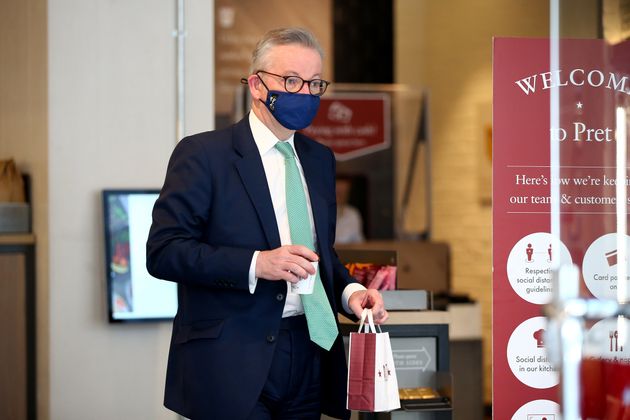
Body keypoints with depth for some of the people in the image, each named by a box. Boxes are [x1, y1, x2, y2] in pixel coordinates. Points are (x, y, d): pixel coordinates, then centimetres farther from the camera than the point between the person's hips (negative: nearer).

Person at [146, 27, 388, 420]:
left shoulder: (320, 159, 15)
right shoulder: (203, 153, -5)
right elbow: (163, 251, -12)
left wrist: (349, 291, 1)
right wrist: (255, 265, -22)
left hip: (309, 357, 6)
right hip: (232, 364, -6)